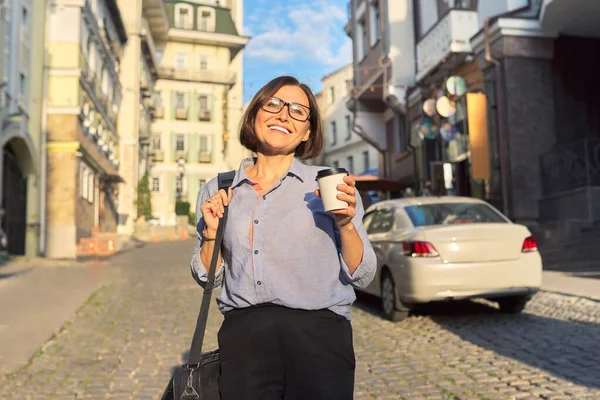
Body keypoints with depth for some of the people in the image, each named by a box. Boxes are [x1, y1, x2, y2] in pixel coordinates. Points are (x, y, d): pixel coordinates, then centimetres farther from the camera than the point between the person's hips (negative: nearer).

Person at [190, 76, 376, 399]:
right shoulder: (217, 191, 7)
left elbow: (362, 276, 0)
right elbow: (208, 279, 12)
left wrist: (346, 224, -16)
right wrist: (211, 233, -4)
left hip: (319, 333, -1)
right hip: (242, 333, 2)